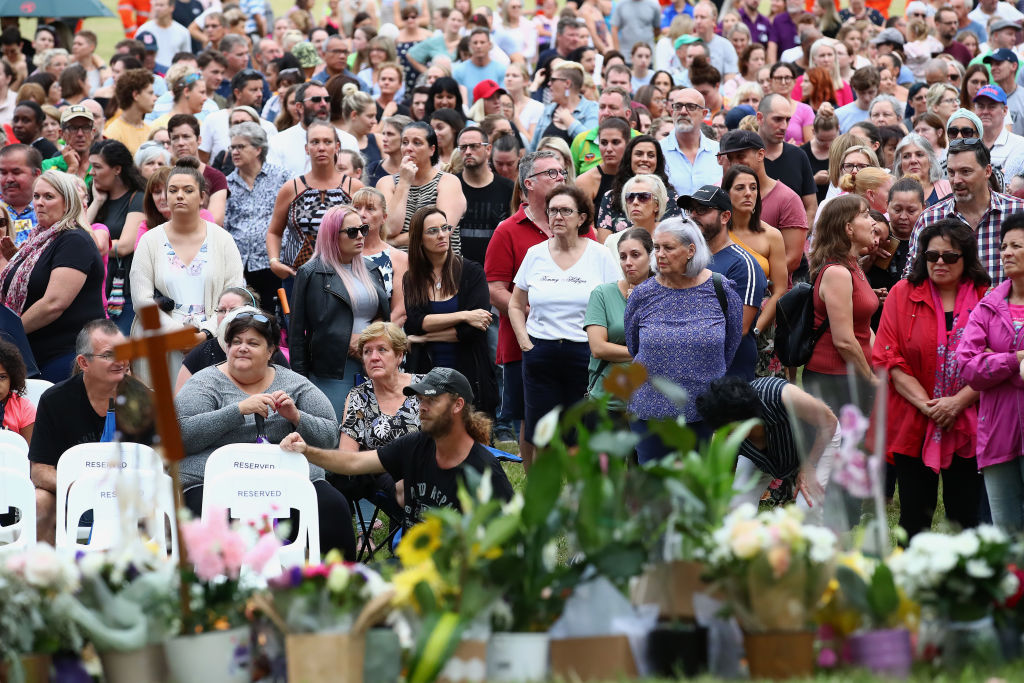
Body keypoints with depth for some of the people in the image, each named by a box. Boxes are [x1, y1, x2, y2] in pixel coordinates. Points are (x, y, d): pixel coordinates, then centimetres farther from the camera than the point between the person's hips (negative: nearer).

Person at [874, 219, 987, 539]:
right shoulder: (902, 294, 5)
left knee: (965, 520, 1)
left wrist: (958, 402, -14)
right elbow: (890, 360, -1)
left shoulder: (986, 300, 3)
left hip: (966, 426, 0)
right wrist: (926, 404, -12)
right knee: (915, 517, 4)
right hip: (913, 427, 0)